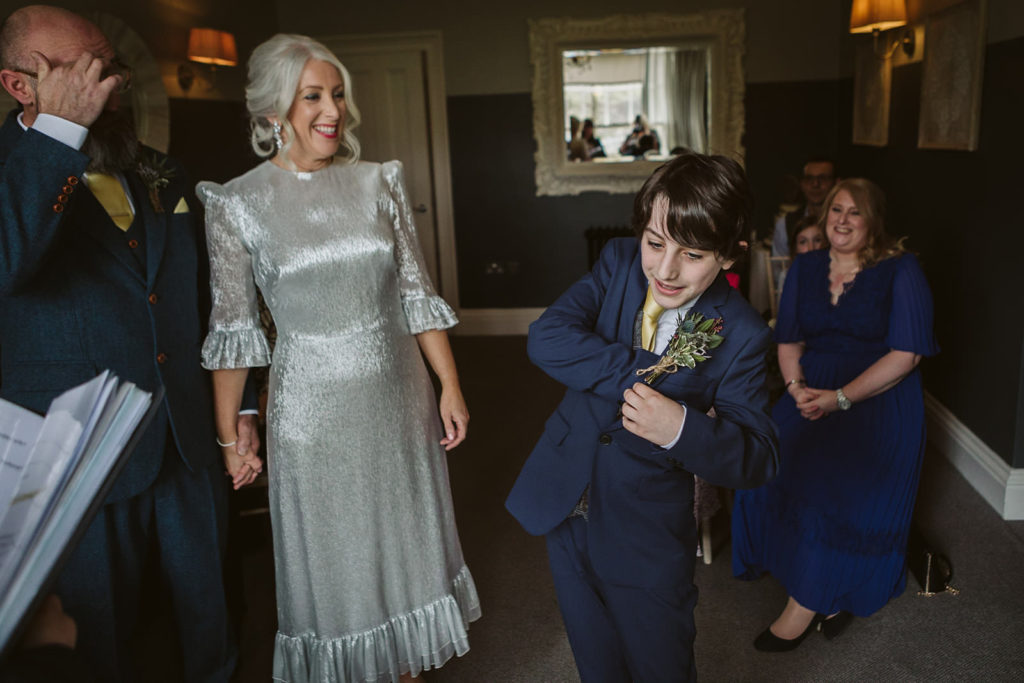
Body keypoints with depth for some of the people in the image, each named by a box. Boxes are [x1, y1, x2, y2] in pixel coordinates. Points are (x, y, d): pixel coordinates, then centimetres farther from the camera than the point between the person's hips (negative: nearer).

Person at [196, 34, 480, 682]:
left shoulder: (379, 183, 1)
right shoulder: (239, 203, -6)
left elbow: (417, 296, 2)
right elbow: (232, 329, -3)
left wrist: (451, 386, -1)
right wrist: (228, 437, -3)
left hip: (397, 394, 3)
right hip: (311, 408, -2)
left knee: (405, 542, 17)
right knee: (332, 560, 13)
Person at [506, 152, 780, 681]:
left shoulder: (740, 335, -17)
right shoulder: (619, 263, -9)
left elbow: (758, 459, -16)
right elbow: (545, 337, -21)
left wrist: (682, 428, -36)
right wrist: (647, 373, -28)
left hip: (647, 540, -3)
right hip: (565, 510, 3)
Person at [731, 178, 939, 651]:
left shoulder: (900, 270, -4)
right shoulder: (805, 268, 11)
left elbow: (905, 353, -10)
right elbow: (788, 340, 13)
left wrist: (840, 398, -18)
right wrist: (796, 386, -6)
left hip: (878, 400, -4)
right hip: (813, 393, 4)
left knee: (836, 487, -23)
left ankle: (804, 606, -3)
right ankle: (829, 593, 1)